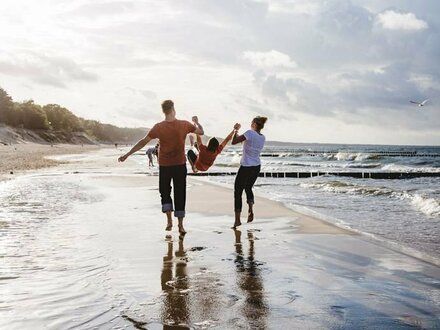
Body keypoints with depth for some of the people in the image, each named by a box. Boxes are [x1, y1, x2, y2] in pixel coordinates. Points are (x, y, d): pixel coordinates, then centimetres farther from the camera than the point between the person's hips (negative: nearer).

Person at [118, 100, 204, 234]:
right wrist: (196, 122, 29)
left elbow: (143, 142, -7)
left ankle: (169, 220, 2)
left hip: (164, 165, 0)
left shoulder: (158, 127, -9)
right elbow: (201, 132, 8)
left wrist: (127, 155, -1)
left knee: (165, 193, 16)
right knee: (180, 194, 6)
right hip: (180, 165, 1)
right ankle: (180, 225, 6)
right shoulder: (184, 125, -6)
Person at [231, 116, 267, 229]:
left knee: (238, 192, 3)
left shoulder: (250, 133, -17)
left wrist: (236, 130, 0)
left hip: (246, 167, -7)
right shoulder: (263, 138, 5)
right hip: (257, 167, 7)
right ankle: (251, 209, 2)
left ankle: (237, 220, 0)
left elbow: (234, 142, -16)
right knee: (248, 188, 26)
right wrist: (237, 132, 22)